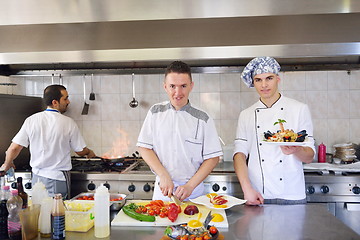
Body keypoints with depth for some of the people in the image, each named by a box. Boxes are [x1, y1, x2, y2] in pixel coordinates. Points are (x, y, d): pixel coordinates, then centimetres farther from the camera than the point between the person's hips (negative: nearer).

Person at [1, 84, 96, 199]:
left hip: (37, 177, 4)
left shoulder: (31, 120, -4)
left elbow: (14, 148, -1)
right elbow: (80, 151, 0)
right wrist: (89, 152, 23)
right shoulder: (68, 123, -11)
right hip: (59, 179, -3)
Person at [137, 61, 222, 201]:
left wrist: (190, 186, -14)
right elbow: (144, 147, -1)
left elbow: (213, 158, -6)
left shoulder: (203, 120, -6)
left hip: (193, 191, -1)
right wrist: (164, 176, -13)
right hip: (162, 188, 1)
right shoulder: (155, 112, 0)